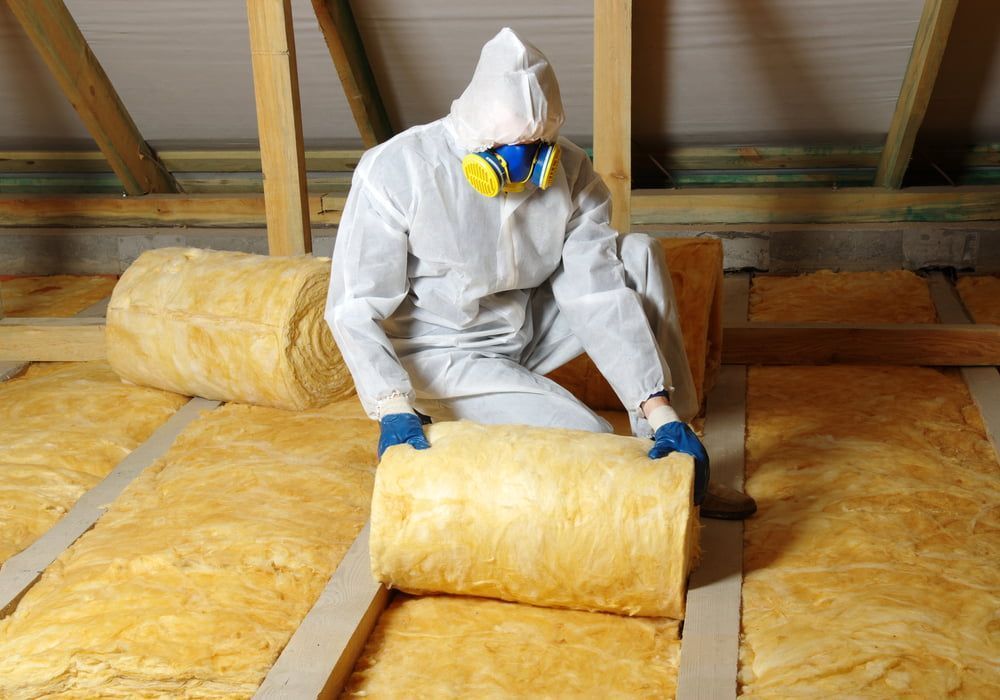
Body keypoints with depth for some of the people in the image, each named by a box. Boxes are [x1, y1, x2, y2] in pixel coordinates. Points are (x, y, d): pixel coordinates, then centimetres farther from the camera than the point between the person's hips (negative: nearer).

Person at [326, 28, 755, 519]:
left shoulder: (569, 171, -13)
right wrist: (394, 409, -38)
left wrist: (659, 408, -27)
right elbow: (355, 308, -23)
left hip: (526, 332, 5)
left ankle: (669, 455, -7)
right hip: (441, 356, -5)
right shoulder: (396, 171, -24)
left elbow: (600, 295, -18)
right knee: (588, 441, -24)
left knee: (639, 255, -13)